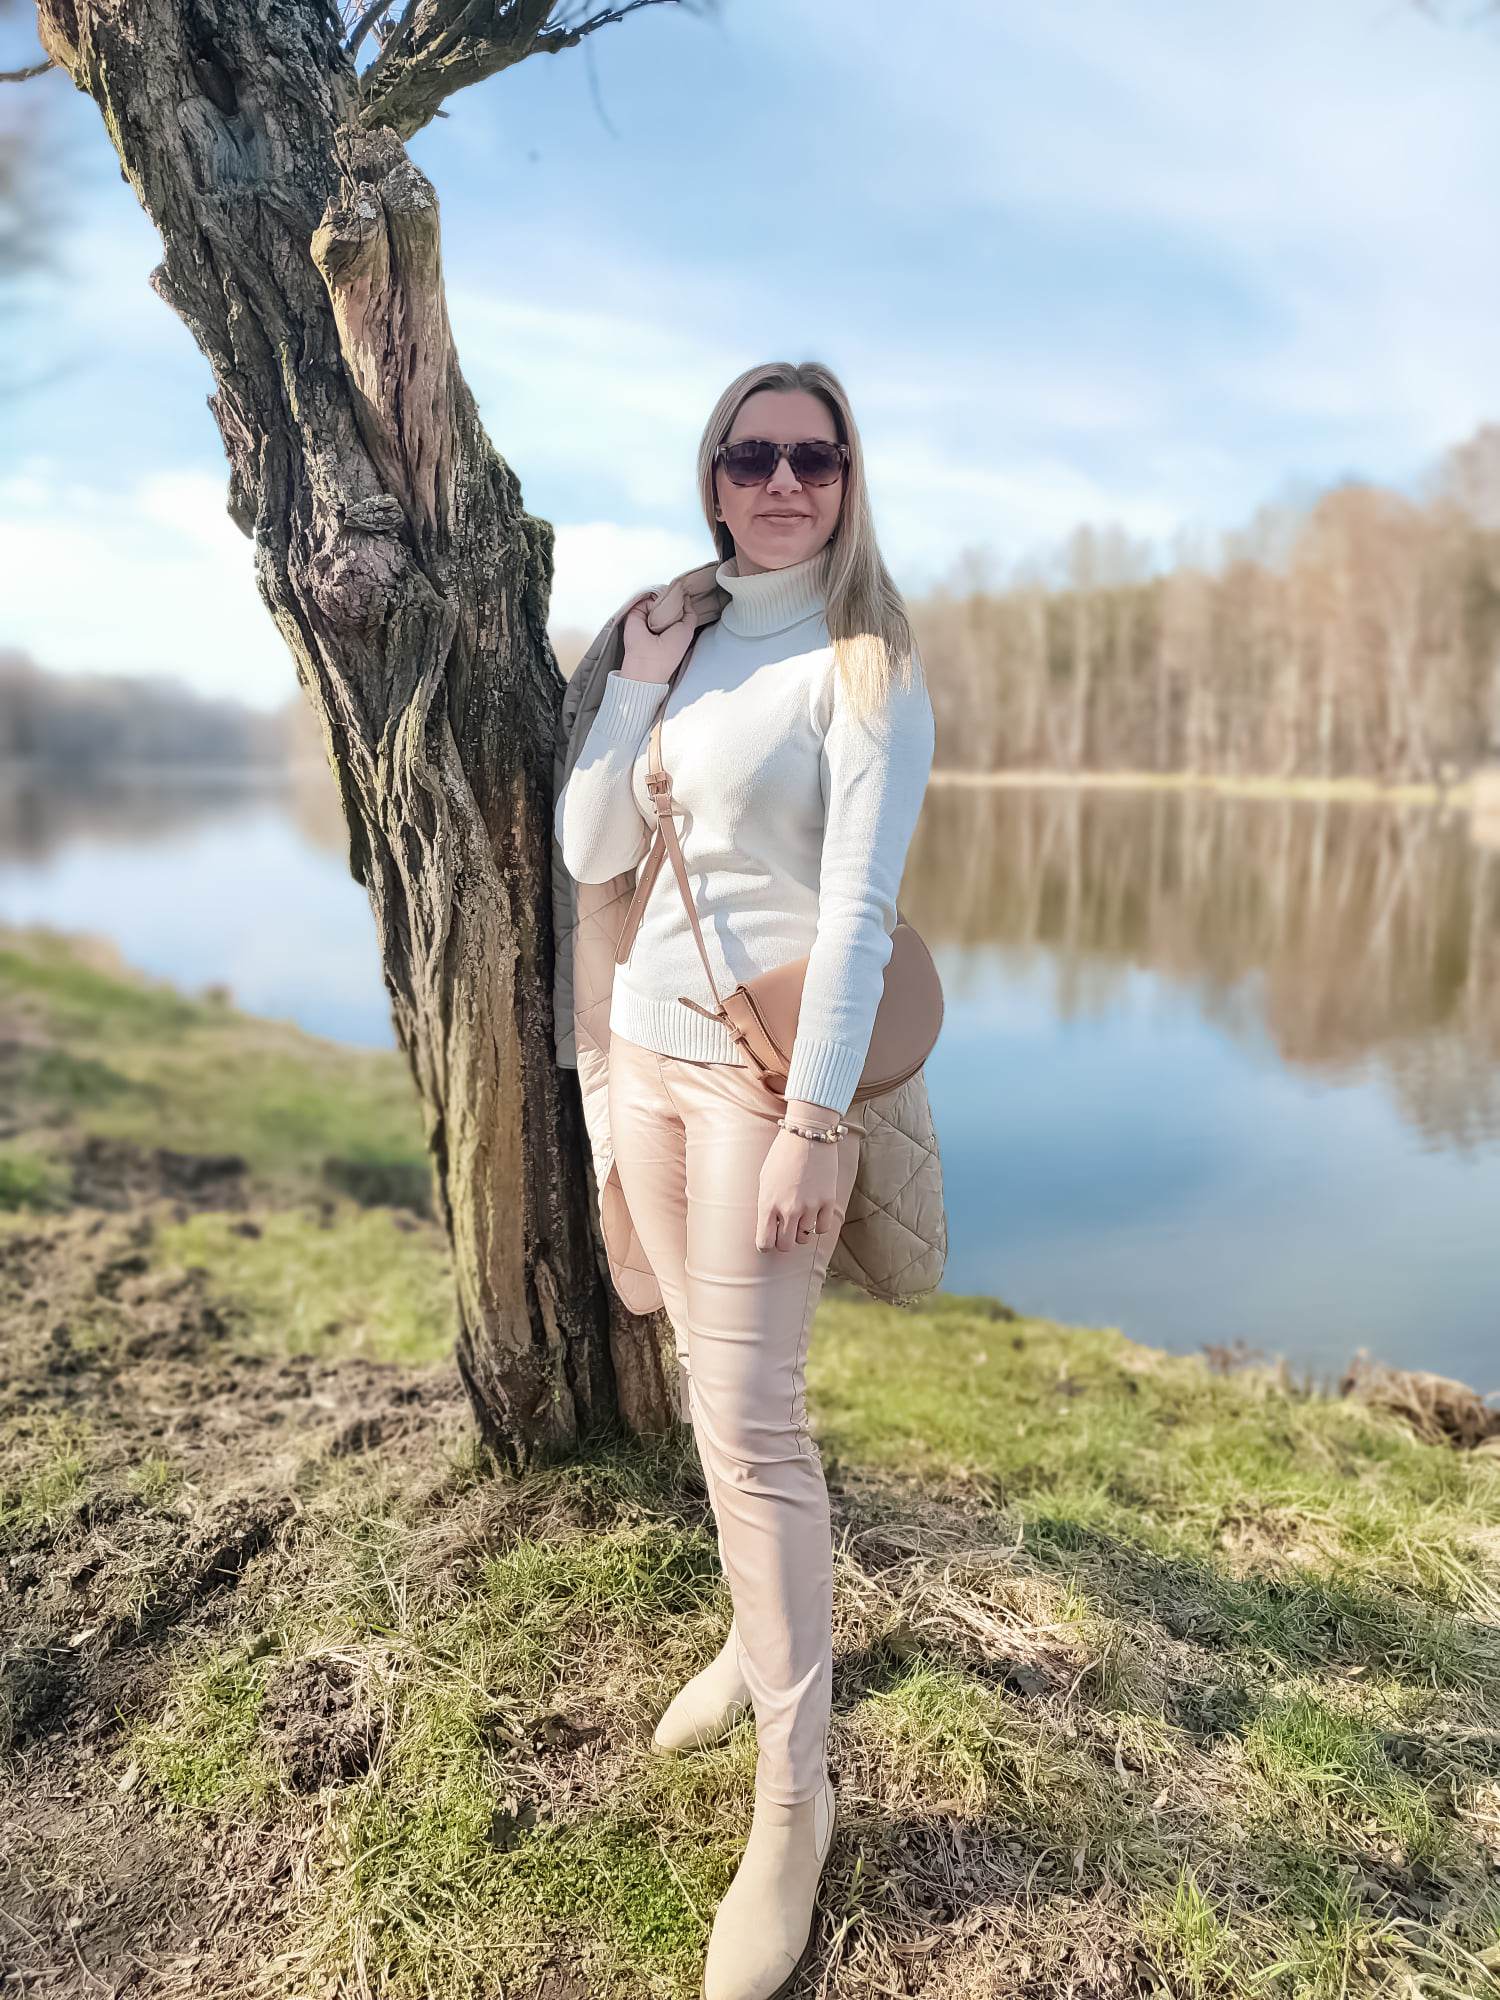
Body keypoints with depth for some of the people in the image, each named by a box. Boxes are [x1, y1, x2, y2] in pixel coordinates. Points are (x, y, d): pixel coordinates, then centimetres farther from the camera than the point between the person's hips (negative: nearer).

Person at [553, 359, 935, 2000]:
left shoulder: (865, 664, -6)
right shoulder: (680, 638, 11)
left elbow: (859, 907, -14)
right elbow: (590, 852, 6)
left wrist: (812, 1121, -19)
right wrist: (637, 680, -3)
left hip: (770, 1066, -6)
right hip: (647, 1046, 6)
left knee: (748, 1414, -6)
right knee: (708, 1375, 15)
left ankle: (795, 1789, 11)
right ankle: (763, 1633, 37)